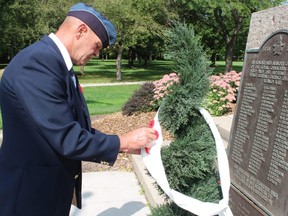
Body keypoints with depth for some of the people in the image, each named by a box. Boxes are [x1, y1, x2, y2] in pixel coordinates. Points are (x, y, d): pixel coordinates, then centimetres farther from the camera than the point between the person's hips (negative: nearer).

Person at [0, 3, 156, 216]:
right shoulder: (37, 62, -24)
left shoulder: (58, 63, 6)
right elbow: (67, 140, -26)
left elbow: (78, 129, 9)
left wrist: (125, 143, 4)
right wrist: (123, 142, -14)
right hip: (32, 194, -9)